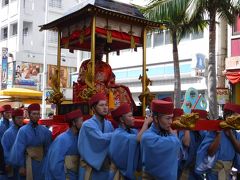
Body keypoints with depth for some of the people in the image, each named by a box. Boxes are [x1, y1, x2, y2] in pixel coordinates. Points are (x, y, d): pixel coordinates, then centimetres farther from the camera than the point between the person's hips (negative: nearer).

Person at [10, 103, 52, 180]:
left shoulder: (44, 130, -3)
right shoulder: (23, 130, -13)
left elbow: (47, 148, 4)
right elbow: (19, 150, -9)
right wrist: (21, 166, -7)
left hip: (42, 161, 3)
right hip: (30, 161, -3)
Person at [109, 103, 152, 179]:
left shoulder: (133, 131, 3)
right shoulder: (118, 134, -20)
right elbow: (138, 138, -32)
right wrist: (146, 123, -21)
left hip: (132, 171, 7)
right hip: (123, 172, -6)